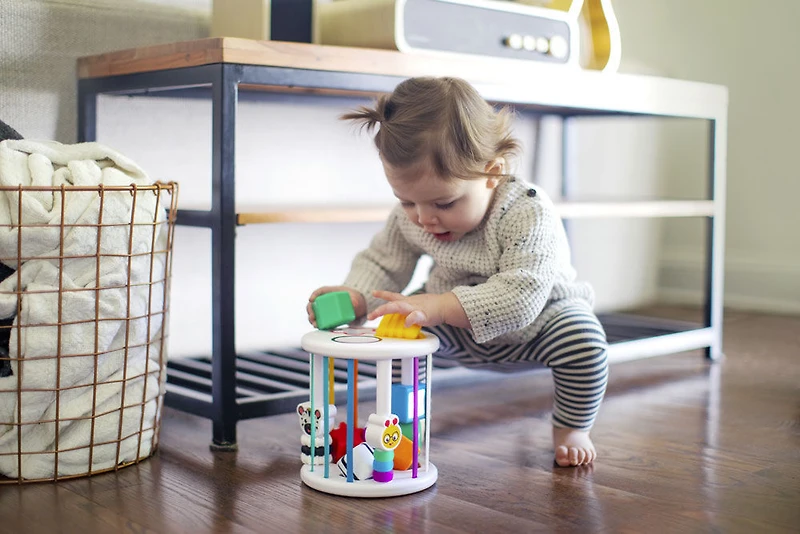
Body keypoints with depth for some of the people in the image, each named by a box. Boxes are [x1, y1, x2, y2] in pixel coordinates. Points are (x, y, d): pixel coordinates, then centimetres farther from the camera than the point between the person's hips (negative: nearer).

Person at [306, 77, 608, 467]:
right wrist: (355, 297, -29)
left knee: (581, 333, -30)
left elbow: (520, 297, -45)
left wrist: (440, 307, -56)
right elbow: (381, 262, -5)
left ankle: (571, 428, -4)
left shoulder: (529, 214, -35)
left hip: (532, 324, -3)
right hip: (458, 332, 4)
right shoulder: (409, 218, -18)